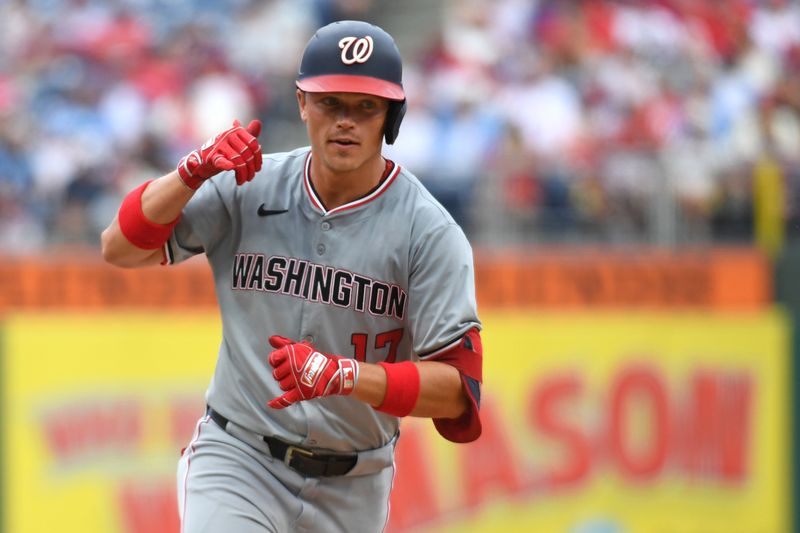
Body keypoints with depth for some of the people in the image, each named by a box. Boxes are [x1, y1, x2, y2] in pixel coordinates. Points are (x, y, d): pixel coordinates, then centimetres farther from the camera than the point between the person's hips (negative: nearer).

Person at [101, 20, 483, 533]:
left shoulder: (431, 233, -11)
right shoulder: (246, 190, -3)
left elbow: (457, 390, -16)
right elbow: (120, 248, -6)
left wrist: (339, 374, -31)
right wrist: (194, 171, -21)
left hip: (353, 491, 1)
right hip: (240, 459, -1)